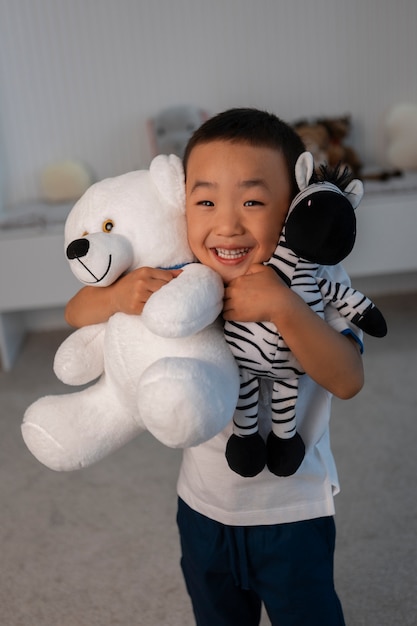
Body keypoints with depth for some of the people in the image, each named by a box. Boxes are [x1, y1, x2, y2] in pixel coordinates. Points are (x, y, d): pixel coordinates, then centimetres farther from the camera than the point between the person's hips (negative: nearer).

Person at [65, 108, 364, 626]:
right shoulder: (177, 278, -15)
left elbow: (347, 380, -31)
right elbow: (75, 313, -10)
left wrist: (282, 307, -43)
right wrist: (118, 294, -31)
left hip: (293, 511, -2)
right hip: (203, 505, 3)